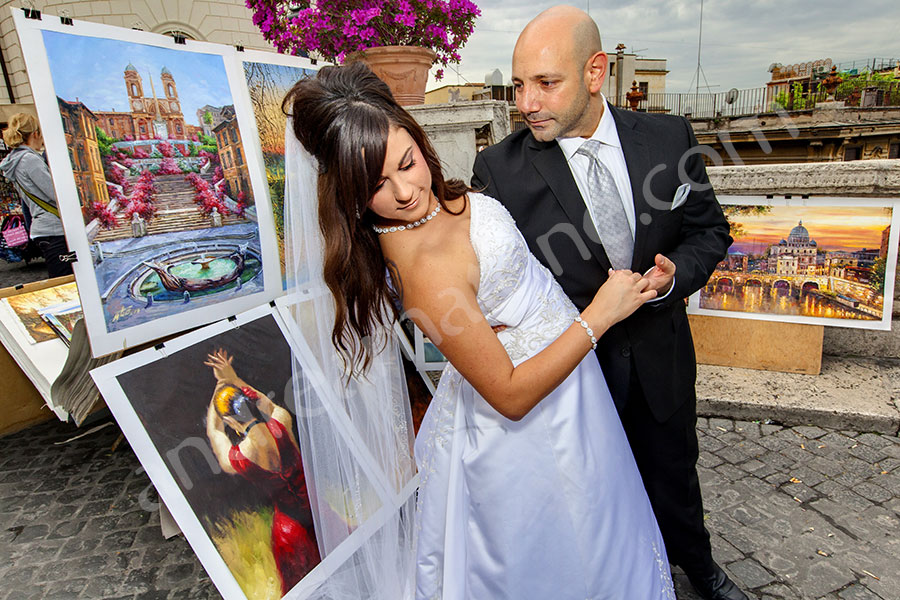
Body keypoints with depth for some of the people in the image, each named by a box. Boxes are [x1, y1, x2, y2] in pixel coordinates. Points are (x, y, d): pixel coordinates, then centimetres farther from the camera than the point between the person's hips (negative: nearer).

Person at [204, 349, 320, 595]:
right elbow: (269, 405, 5)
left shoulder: (232, 461, -25)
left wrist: (219, 386, 5)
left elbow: (213, 431, -2)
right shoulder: (282, 421, -22)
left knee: (298, 579, 25)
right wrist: (235, 380, 9)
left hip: (289, 515, -3)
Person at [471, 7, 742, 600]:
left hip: (659, 354, 3)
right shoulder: (500, 168, -18)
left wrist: (672, 277, -19)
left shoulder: (669, 137, -9)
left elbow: (709, 230, 1)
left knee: (673, 471, 27)